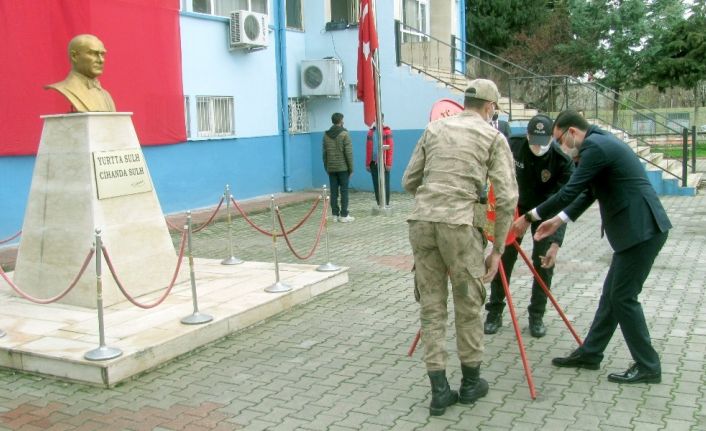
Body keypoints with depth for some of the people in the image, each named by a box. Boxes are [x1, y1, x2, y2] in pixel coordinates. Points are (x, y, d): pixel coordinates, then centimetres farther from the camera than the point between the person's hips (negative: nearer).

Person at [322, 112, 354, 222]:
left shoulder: (326, 135, 6)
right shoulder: (344, 134, -9)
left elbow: (324, 153, 8)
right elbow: (348, 153, -11)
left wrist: (326, 167, 15)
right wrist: (351, 168, -4)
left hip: (331, 169, 4)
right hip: (343, 168, -4)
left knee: (334, 192, 6)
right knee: (344, 191, 0)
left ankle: (335, 215, 9)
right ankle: (344, 215, 1)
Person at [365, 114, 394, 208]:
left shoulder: (387, 131, -1)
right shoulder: (370, 132, 12)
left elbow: (390, 147, -7)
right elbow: (368, 149, 12)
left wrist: (389, 163, -13)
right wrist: (367, 163, 7)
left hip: (383, 162, -4)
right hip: (373, 162, 4)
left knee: (385, 184, -1)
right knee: (376, 184, 6)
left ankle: (386, 204, 5)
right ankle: (379, 204, 12)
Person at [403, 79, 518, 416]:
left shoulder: (434, 128, 18)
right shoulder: (494, 137, 8)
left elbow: (409, 182, 18)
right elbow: (506, 198, 0)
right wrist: (498, 248, 6)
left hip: (421, 221, 4)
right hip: (459, 224, -3)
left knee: (431, 306, 10)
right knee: (468, 306, 13)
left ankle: (439, 390, 12)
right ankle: (471, 384, 26)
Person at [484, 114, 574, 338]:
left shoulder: (562, 160, -29)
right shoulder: (514, 146, -23)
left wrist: (556, 243, -40)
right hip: (515, 207, 2)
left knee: (543, 263, -7)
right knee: (503, 259, -1)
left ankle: (536, 316, 10)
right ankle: (494, 313, 11)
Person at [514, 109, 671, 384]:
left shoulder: (595, 146, -15)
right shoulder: (602, 142, 18)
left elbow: (569, 192, -18)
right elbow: (590, 192, 23)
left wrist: (530, 217, -8)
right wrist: (558, 220, 18)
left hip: (642, 230, -10)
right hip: (636, 228, 10)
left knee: (623, 297, -2)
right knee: (612, 294, 14)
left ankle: (648, 367, 9)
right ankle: (589, 353, 24)